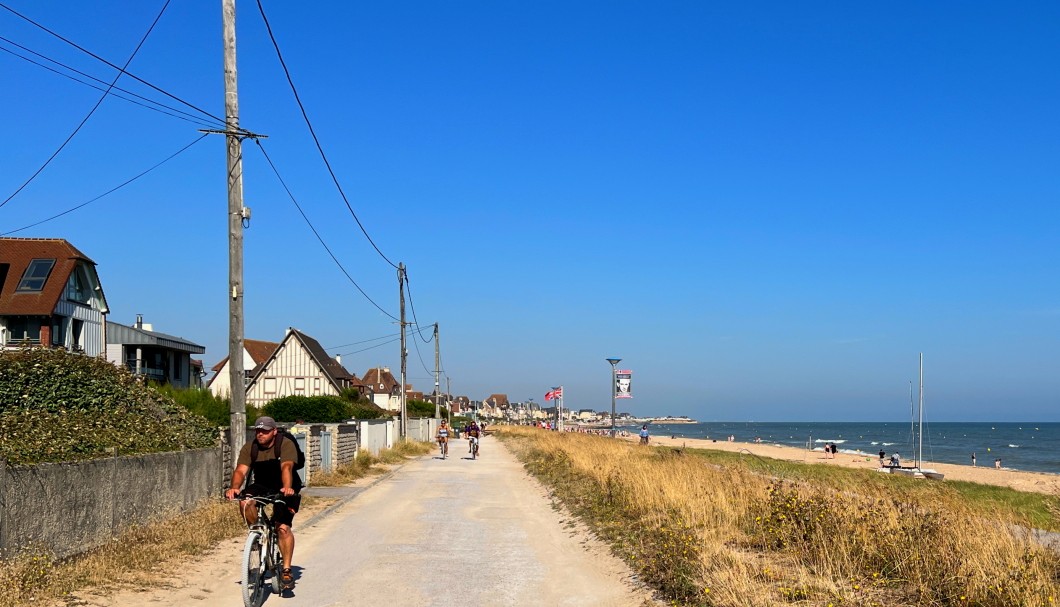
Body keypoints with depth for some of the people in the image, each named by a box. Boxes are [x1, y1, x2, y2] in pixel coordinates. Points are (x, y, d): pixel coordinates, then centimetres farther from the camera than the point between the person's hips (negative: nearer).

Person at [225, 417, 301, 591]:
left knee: (283, 527, -19)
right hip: (261, 486, 3)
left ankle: (286, 570, -7)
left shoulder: (286, 445, -19)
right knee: (245, 501, -29)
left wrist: (287, 488, -54)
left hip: (284, 489, -3)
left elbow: (286, 467, -36)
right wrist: (233, 488, -44)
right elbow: (241, 470, -23)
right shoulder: (249, 448, -10)